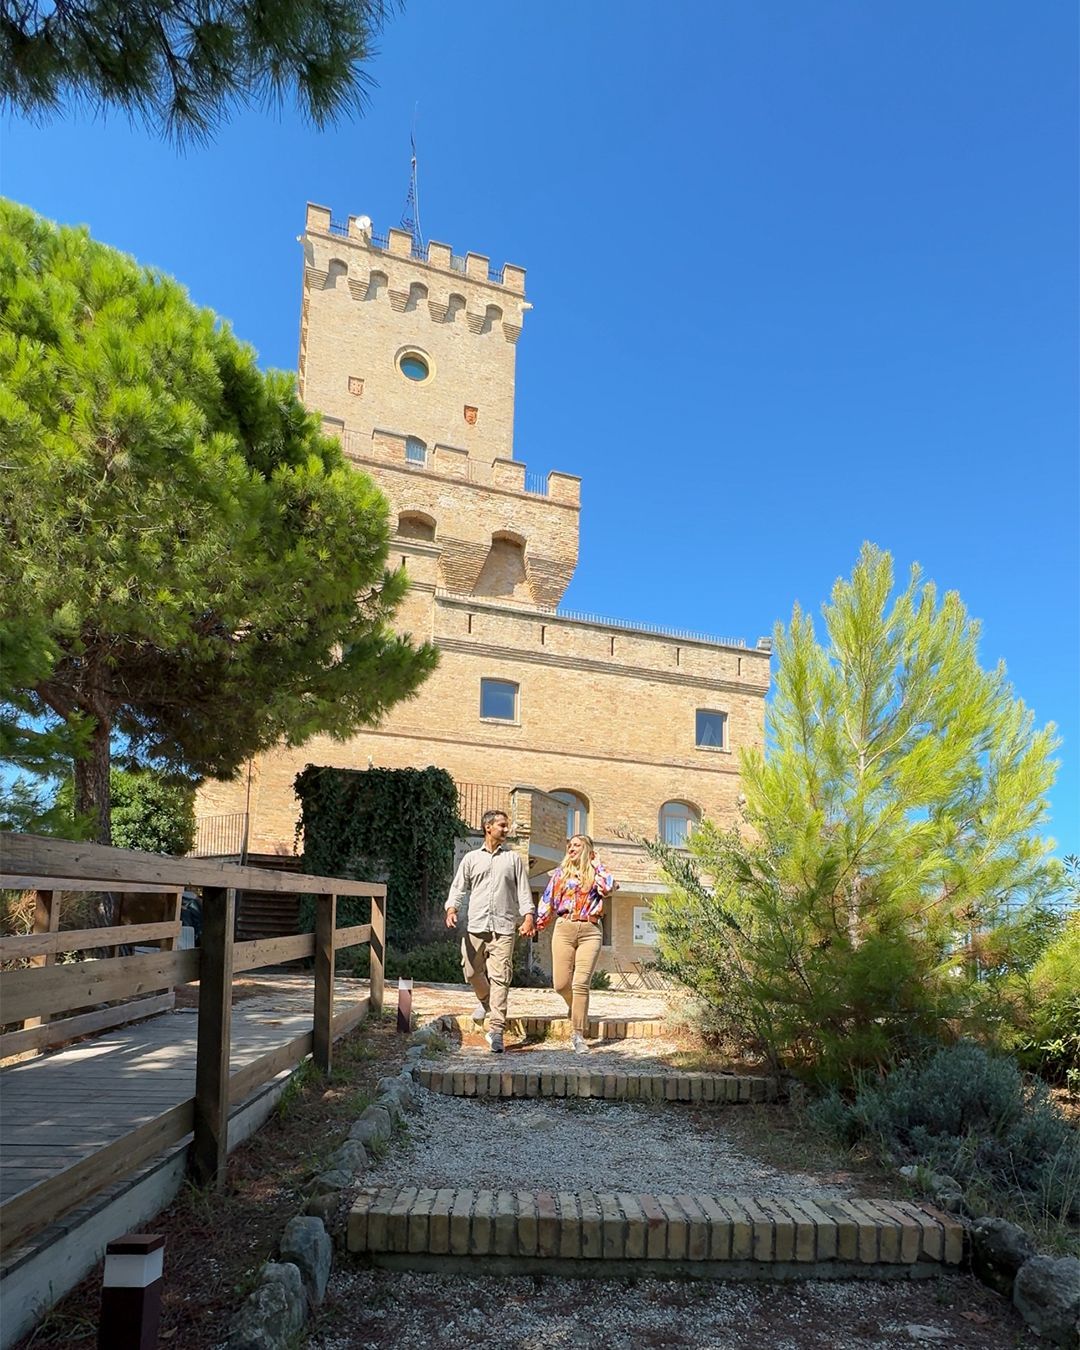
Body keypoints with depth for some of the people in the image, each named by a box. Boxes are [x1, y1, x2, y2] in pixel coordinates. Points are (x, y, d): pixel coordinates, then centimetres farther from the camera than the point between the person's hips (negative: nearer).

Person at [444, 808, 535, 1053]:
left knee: (500, 977, -9)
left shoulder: (514, 859, 13)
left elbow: (523, 890, 8)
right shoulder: (472, 858, 14)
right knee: (472, 971, 4)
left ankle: (496, 1030, -8)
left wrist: (528, 916, -7)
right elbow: (458, 887, 11)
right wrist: (452, 909, -8)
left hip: (503, 927, -1)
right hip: (475, 925, 1)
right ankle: (484, 1001, 36)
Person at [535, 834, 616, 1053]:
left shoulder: (596, 873, 9)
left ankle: (577, 1034, -4)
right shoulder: (560, 872, 15)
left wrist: (595, 863, -1)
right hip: (564, 929, 2)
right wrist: (538, 924, 11)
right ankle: (577, 1008, 30)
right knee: (561, 983, -2)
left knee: (581, 984, -10)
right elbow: (548, 900, 17)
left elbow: (609, 887, -12)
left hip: (590, 931, -2)